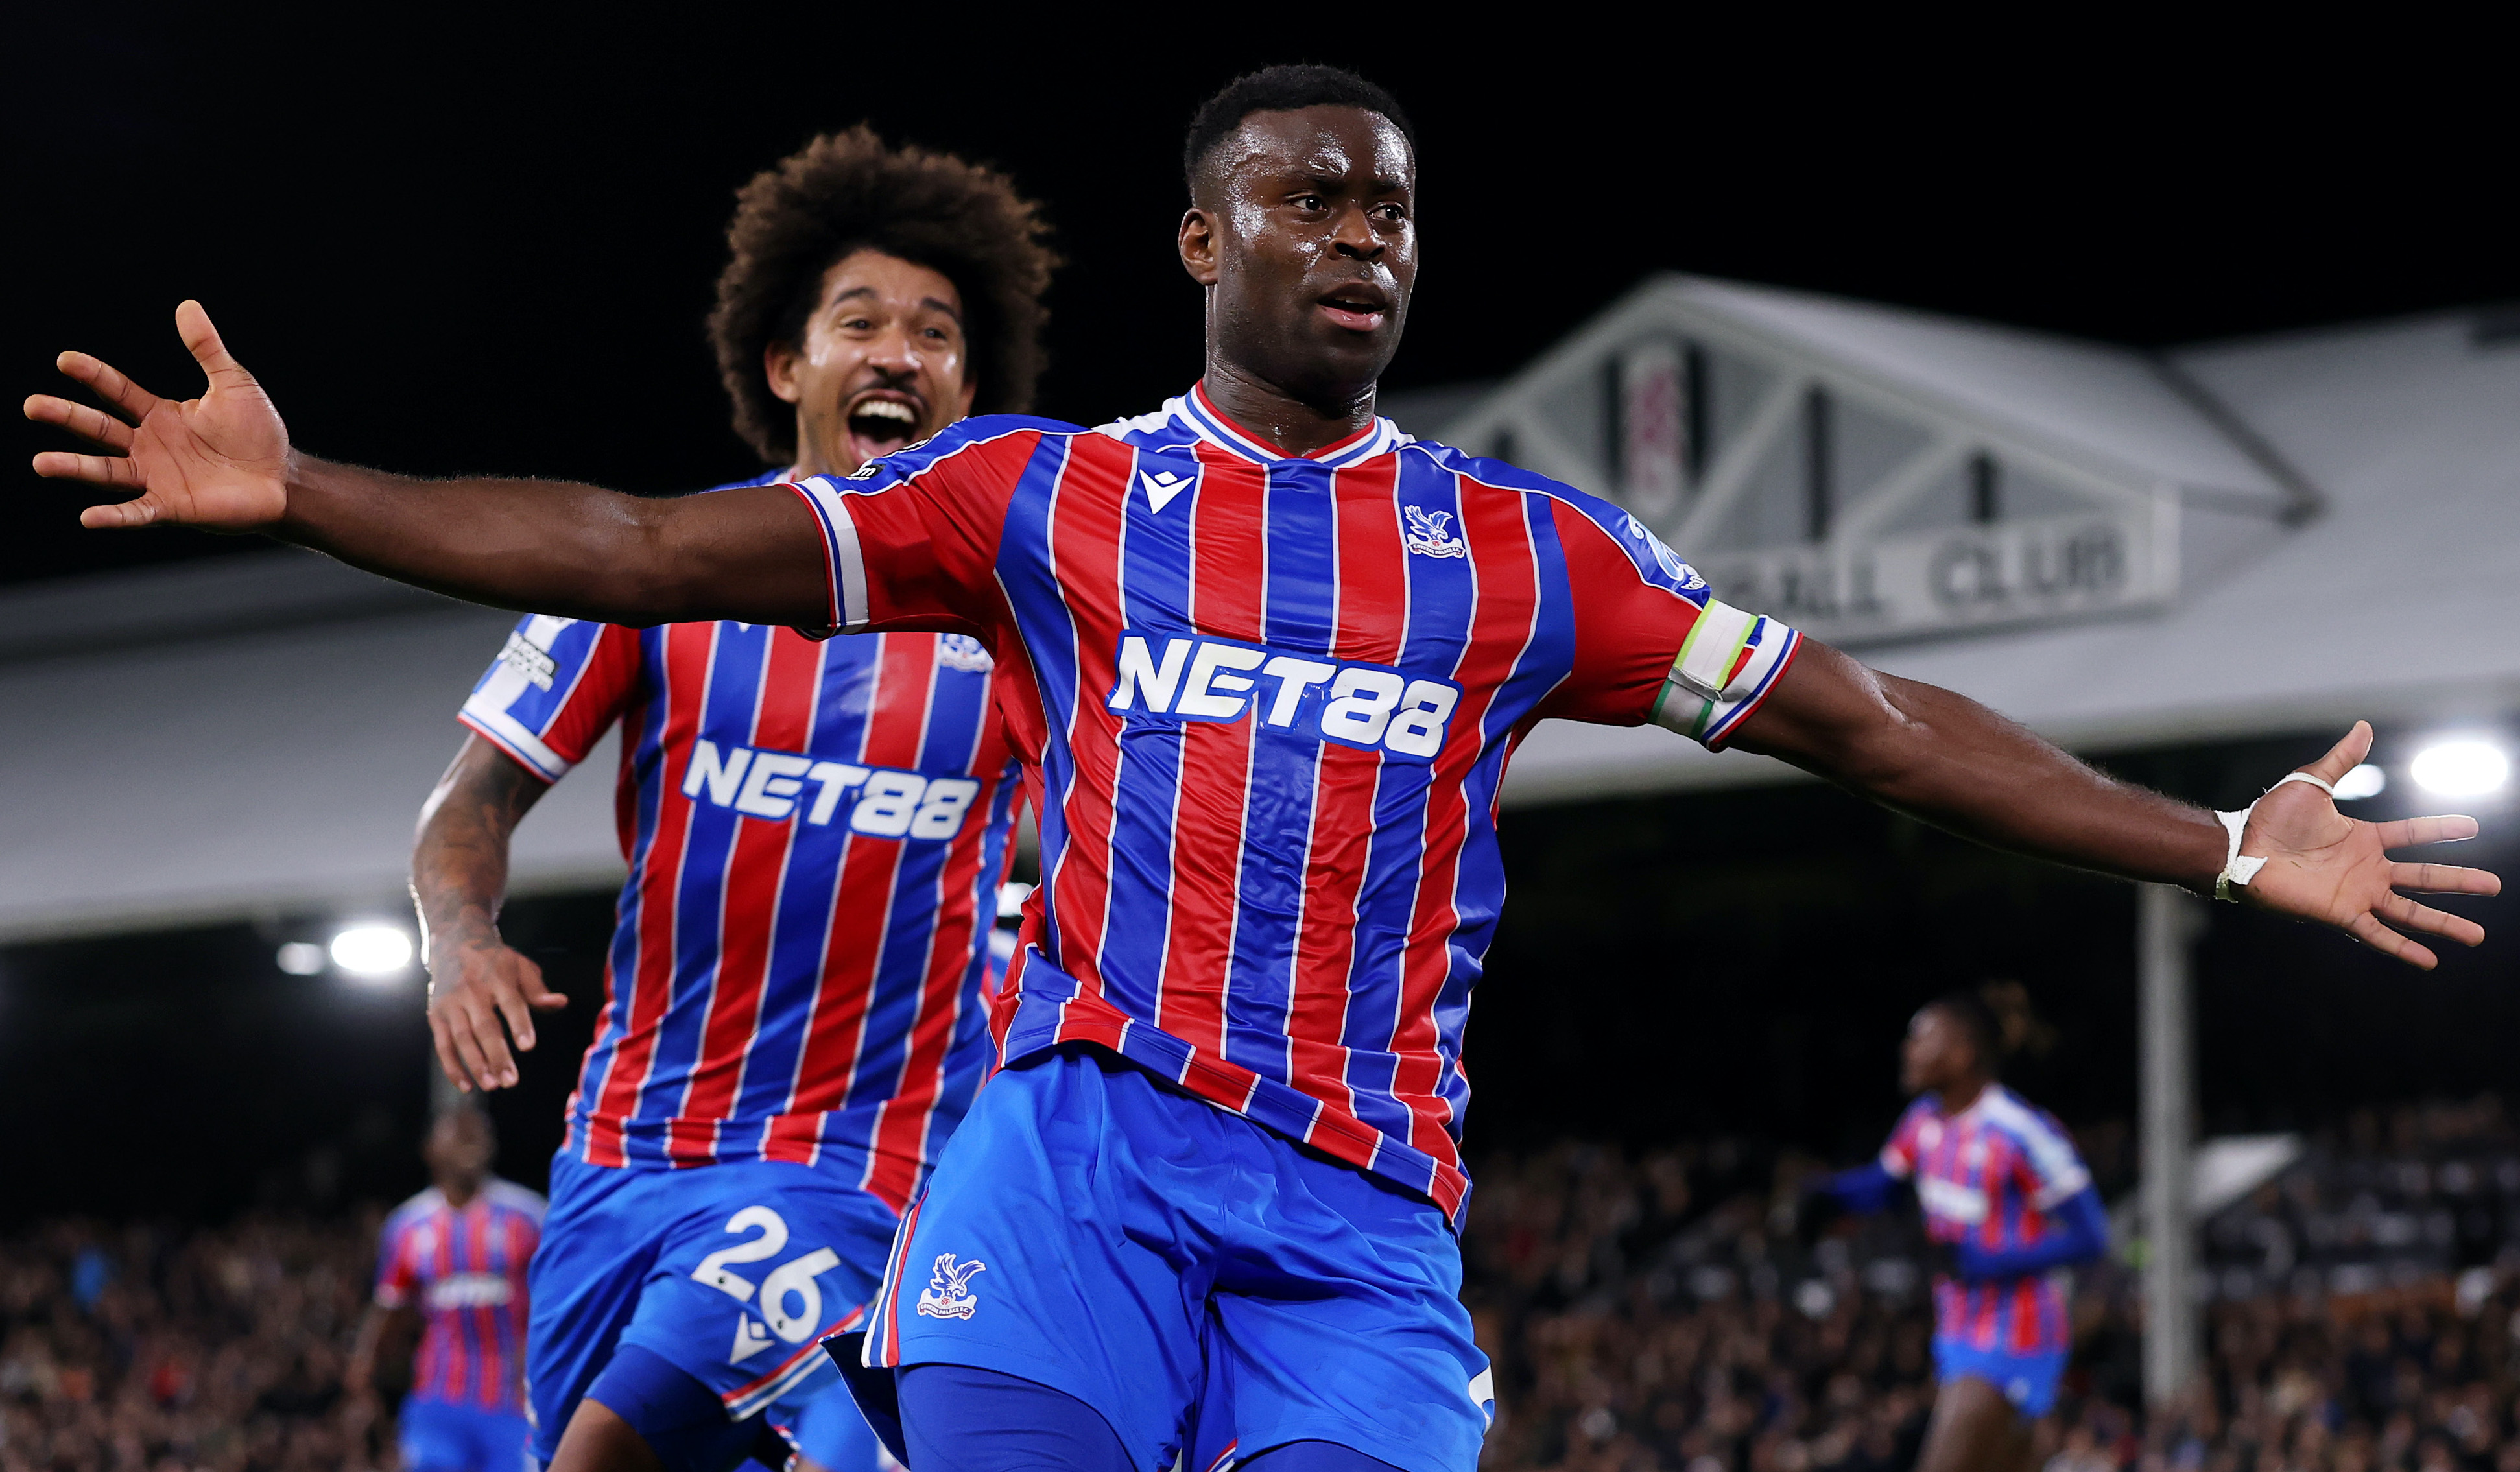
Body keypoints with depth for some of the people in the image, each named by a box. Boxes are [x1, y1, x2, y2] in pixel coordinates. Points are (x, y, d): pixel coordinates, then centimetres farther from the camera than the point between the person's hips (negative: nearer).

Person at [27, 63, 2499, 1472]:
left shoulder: (1523, 551, 15)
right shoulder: (1043, 493, 11)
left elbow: (1861, 718, 15)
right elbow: (646, 548, 6)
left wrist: (2225, 849, 9)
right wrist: (297, 492, -3)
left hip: (1363, 1216, 2)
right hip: (1081, 1140, -1)